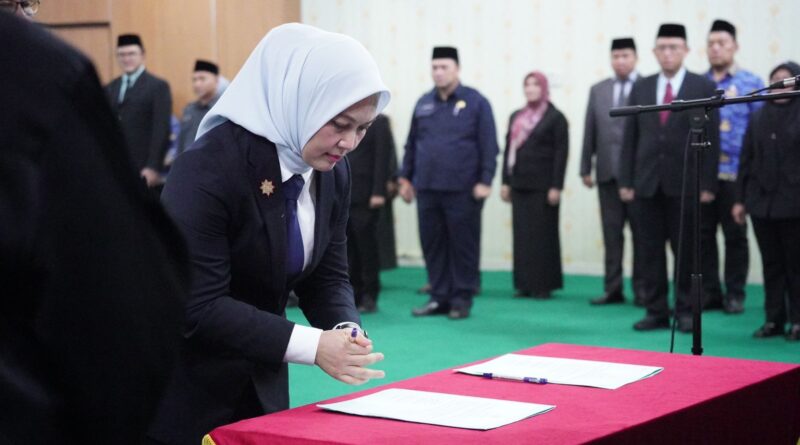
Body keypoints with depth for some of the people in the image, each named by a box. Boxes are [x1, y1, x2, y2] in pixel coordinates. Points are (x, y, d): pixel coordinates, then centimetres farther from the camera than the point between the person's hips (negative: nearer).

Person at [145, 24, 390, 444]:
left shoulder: (333, 172, -3)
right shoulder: (209, 167, -25)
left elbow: (327, 275, 5)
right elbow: (196, 306, -28)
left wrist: (347, 328, -18)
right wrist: (312, 345, -32)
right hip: (182, 387, -7)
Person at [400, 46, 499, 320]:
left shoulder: (475, 102, -1)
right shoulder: (424, 103, 12)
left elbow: (489, 146, -5)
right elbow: (412, 144, 16)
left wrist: (485, 181, -11)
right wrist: (406, 177, 12)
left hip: (462, 191, -4)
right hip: (427, 188, 4)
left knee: (463, 245, 2)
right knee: (432, 244, 7)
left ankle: (461, 299, 11)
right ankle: (439, 297, 16)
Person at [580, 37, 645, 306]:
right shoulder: (598, 90, 12)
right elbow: (590, 131, 12)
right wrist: (586, 168, 9)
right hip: (607, 171, 4)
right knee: (611, 232, 7)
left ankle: (642, 289, 9)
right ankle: (613, 288, 12)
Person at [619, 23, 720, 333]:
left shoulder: (703, 88, 1)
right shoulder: (641, 88, 10)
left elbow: (711, 139, -2)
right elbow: (630, 138, 9)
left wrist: (707, 184, -8)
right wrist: (626, 181, 3)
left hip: (685, 185, -3)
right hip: (647, 184, 3)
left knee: (686, 252, 3)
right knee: (650, 251, 4)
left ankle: (685, 312, 12)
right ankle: (656, 311, 11)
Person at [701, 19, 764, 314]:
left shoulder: (751, 84, 2)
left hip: (734, 172, -2)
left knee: (735, 234, 4)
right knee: (703, 233, 5)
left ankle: (735, 294, 12)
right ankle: (709, 292, 14)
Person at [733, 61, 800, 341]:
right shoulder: (758, 118, 11)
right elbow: (746, 161, 11)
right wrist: (740, 199, 8)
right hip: (762, 203, 4)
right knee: (771, 264, 9)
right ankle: (774, 319, 14)